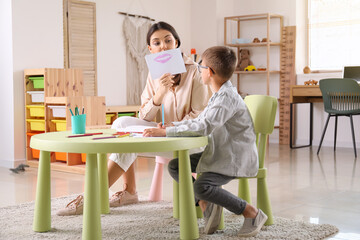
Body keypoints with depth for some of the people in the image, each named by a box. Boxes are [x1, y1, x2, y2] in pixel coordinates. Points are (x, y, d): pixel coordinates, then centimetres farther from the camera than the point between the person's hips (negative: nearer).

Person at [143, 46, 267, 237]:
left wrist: (166, 132, -33)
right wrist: (174, 125, 6)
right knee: (174, 166, 3)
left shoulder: (227, 97, -22)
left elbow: (204, 127, -35)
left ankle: (252, 214, -13)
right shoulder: (220, 94, 11)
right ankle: (206, 204, 4)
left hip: (237, 159, -10)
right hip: (219, 154, 10)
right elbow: (201, 120, 21)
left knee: (201, 186, -29)